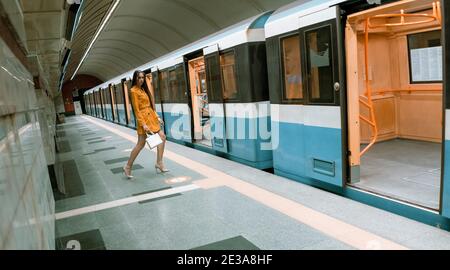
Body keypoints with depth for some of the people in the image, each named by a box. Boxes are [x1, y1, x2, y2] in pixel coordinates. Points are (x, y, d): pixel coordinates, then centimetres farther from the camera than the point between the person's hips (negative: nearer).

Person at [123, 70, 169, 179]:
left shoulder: (143, 89, 15)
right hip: (144, 118, -9)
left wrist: (157, 117, 13)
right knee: (141, 143, -7)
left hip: (151, 117, 9)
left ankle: (159, 163, 14)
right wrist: (143, 124, -20)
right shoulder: (134, 90, -10)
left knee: (162, 137, 8)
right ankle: (128, 167, 4)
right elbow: (136, 109, -15)